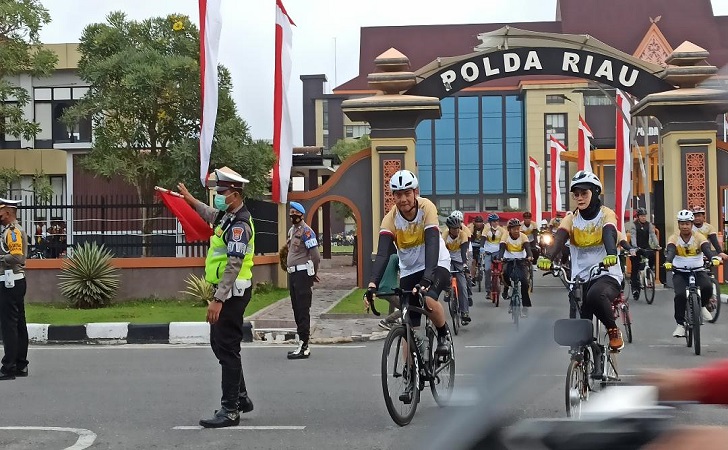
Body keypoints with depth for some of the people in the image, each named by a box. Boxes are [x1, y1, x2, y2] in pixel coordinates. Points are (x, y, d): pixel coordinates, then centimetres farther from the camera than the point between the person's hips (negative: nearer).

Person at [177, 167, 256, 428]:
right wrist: (191, 200, 47)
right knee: (219, 343, 18)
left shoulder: (239, 225, -19)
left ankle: (230, 410, -3)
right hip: (226, 291, 11)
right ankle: (241, 398, 28)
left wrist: (218, 300, -29)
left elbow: (234, 265, -26)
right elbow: (211, 216, 39)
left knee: (227, 349, -8)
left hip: (233, 293, -11)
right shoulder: (227, 216, 12)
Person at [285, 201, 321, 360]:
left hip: (303, 273, -10)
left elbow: (316, 255, -15)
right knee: (296, 309, 11)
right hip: (292, 273, 10)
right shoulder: (291, 230, 16)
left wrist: (313, 273, -4)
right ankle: (302, 345, 17)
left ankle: (304, 347, -9)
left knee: (303, 310, -9)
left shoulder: (306, 231, -12)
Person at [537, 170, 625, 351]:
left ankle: (613, 331, -12)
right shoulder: (571, 219, 4)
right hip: (580, 279, 4)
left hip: (607, 275, -3)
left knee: (595, 295, -36)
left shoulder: (606, 214, -3)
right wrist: (547, 258, -37)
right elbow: (559, 238, -15)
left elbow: (609, 234, -24)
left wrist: (611, 255, -47)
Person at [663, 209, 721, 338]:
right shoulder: (674, 238, -7)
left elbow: (707, 249, -22)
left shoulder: (698, 237, -6)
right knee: (680, 295, -24)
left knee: (707, 287, -28)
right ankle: (680, 324, -7)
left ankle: (702, 306, 6)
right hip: (679, 272, 0)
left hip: (698, 270, 0)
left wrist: (714, 258, -45)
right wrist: (668, 262, -48)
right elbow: (670, 251, -24)